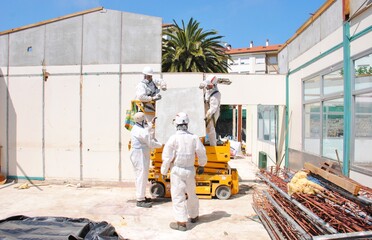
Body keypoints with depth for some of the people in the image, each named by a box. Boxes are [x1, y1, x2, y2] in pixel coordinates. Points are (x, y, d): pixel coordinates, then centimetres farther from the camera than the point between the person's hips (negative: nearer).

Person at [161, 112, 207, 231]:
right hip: (190, 170, 4)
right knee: (191, 194, 21)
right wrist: (201, 166, 21)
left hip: (177, 171, -4)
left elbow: (167, 157, -12)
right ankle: (194, 216, 37)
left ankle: (181, 222, 7)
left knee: (178, 196, 5)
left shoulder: (173, 138, -13)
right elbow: (202, 154, 3)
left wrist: (164, 171, 1)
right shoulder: (194, 137, -4)